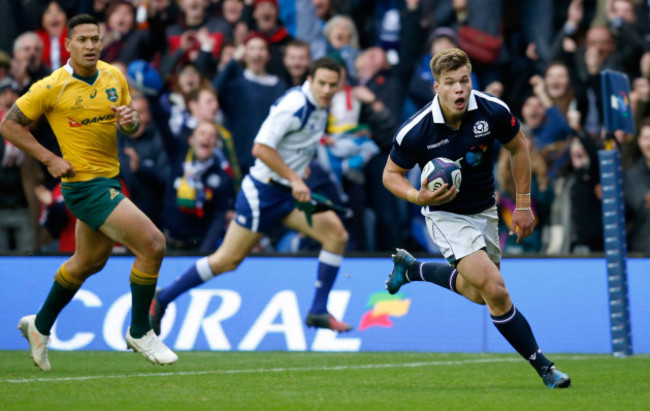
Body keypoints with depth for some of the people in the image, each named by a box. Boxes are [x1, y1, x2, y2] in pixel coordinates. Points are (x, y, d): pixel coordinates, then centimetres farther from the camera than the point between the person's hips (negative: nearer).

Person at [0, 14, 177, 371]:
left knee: (89, 262, 24)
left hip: (109, 180, 8)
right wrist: (49, 159, -13)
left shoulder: (114, 78, 2)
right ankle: (139, 332, -2)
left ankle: (40, 326, 44)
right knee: (152, 244, -18)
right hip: (83, 184, -8)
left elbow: (131, 127, 14)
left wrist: (130, 120, -11)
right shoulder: (52, 87, -14)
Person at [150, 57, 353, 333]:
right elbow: (261, 148, -26)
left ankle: (319, 312, -3)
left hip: (291, 191, 8)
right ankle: (162, 299, 14)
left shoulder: (321, 106, 6)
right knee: (227, 261, -2)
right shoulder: (294, 106, -22)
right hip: (263, 192, -8)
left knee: (336, 233, -8)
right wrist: (294, 179, -25)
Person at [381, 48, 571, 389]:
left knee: (478, 293, 20)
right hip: (446, 214, -5)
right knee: (495, 289, -20)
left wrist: (523, 205, 1)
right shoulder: (415, 131, -24)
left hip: (484, 211, 5)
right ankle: (541, 365, -8)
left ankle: (411, 268, 41)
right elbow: (391, 174, -9)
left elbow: (518, 148, 1)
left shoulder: (493, 111, -18)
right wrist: (419, 197, -28)